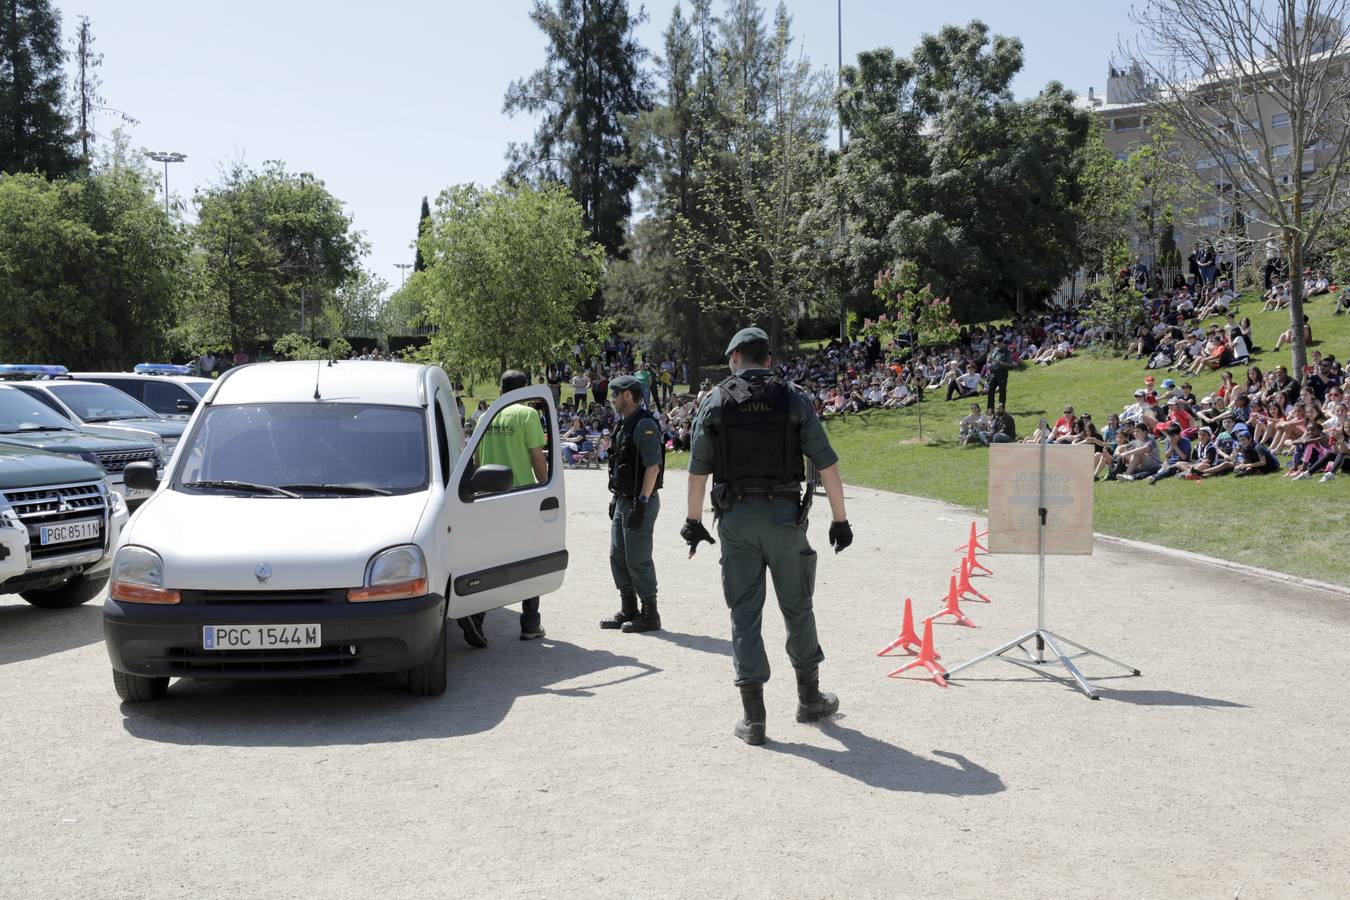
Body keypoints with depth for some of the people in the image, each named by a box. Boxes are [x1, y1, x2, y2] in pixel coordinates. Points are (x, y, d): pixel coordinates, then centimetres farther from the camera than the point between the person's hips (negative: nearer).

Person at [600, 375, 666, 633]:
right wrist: (616, 498, 21)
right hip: (624, 501, 10)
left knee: (637, 559, -6)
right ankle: (628, 611, 23)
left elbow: (653, 467, -22)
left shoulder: (645, 425, -16)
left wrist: (641, 502, -24)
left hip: (640, 503, -10)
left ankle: (650, 615, 4)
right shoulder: (625, 425, 16)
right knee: (618, 556, 13)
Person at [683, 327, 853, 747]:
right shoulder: (794, 399, 0)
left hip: (735, 519, 0)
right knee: (797, 608, 14)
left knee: (745, 613, 4)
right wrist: (839, 519, 4)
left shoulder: (715, 401, 0)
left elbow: (697, 471, 1)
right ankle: (809, 698, 27)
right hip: (784, 515, 0)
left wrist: (694, 522, 12)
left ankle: (753, 716, 5)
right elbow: (826, 464, -3)